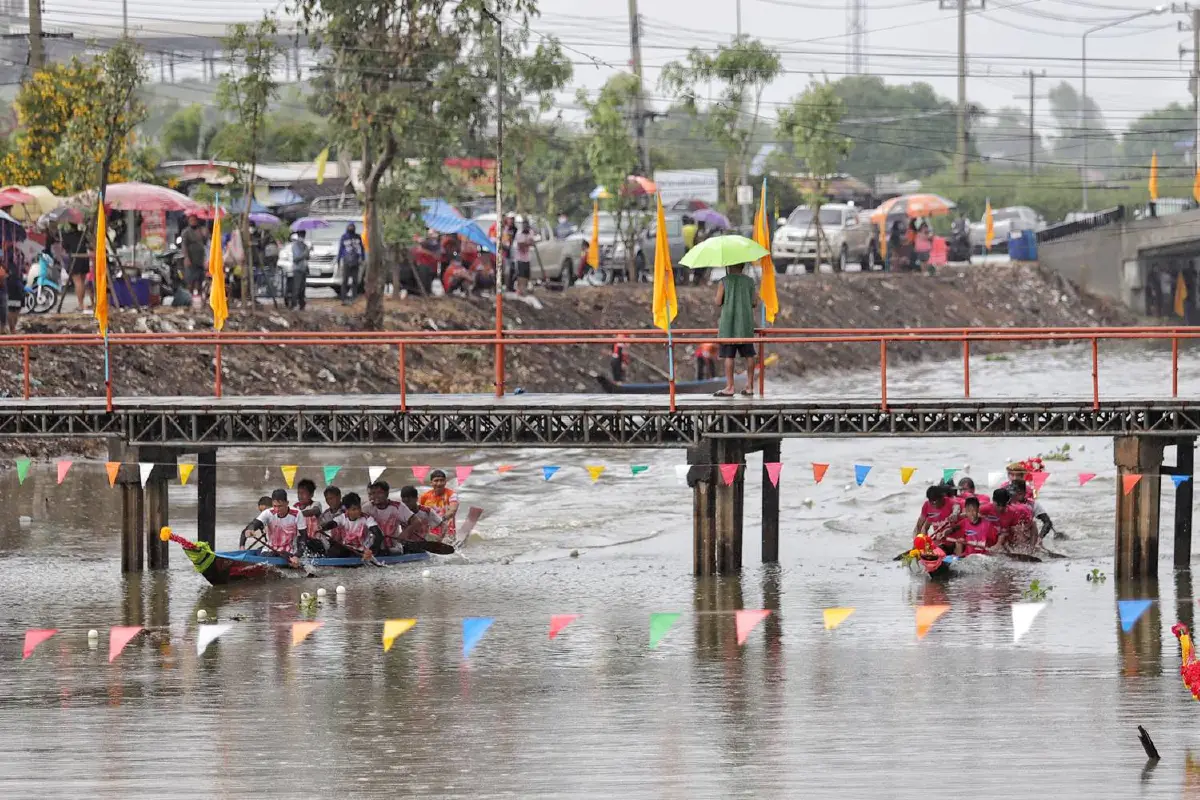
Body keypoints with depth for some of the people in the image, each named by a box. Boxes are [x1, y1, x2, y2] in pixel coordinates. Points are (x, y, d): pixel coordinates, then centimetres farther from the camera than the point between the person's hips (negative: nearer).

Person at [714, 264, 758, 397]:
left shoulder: (725, 281, -5)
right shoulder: (749, 281, 4)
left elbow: (718, 302, -7)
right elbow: (754, 303, 3)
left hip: (729, 323, -3)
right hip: (746, 324, 3)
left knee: (729, 355, -2)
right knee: (748, 355, 8)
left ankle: (729, 387, -5)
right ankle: (749, 387, 9)